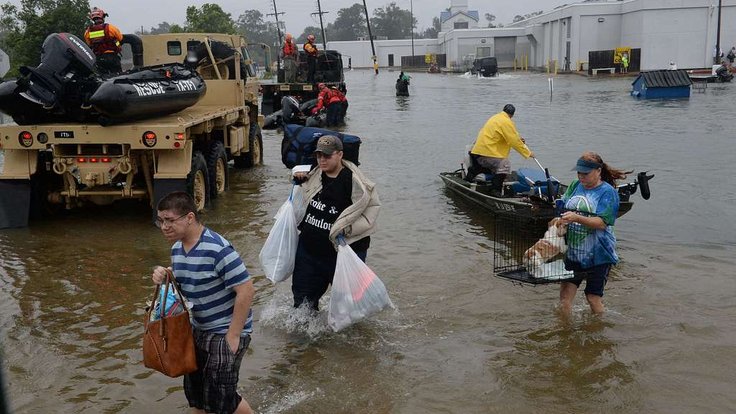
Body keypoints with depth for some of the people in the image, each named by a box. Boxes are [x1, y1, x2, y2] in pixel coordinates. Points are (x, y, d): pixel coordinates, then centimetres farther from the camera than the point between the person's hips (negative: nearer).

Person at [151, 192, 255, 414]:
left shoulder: (217, 249, -27)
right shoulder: (177, 248, 1)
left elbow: (246, 290, -26)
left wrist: (233, 335, -21)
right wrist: (164, 278, -8)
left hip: (226, 331, -8)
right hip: (198, 329, 8)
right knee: (194, 391, 16)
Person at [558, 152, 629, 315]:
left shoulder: (608, 192, -10)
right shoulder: (575, 185, 7)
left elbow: (602, 223, -18)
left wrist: (577, 218, -31)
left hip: (597, 254, -4)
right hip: (573, 252, 5)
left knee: (593, 298, 8)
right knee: (565, 294, 2)